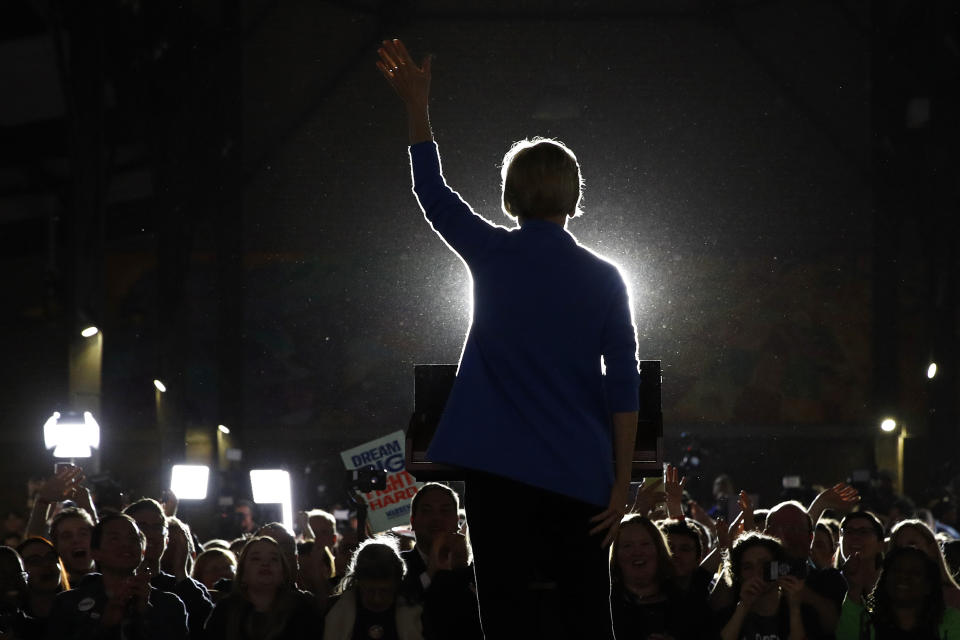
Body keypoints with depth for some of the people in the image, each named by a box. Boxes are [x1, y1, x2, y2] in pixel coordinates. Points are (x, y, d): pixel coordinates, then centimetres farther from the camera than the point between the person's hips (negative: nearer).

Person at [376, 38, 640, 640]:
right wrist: (621, 482, 4)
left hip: (503, 472, -1)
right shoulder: (605, 279, 2)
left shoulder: (496, 256, -1)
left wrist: (418, 107, 24)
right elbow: (624, 385, 0)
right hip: (582, 477, 1)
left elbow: (433, 194, 15)